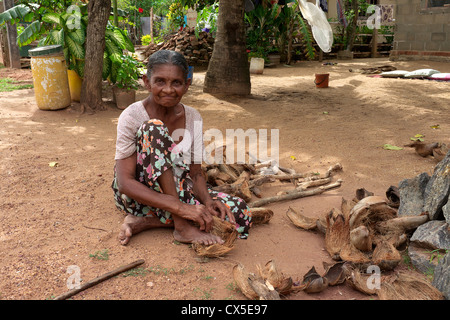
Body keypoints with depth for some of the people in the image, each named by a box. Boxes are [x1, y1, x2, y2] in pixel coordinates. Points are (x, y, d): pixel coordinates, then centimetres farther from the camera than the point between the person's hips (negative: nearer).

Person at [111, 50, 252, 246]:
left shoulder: (193, 118, -4)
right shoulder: (132, 117, -17)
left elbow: (195, 173, 0)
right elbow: (125, 183, -24)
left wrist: (208, 201, -24)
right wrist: (181, 208, -35)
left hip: (177, 190, 5)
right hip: (137, 195, -4)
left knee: (240, 213, -17)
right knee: (154, 128, -28)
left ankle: (147, 222, -15)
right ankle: (182, 226, -27)